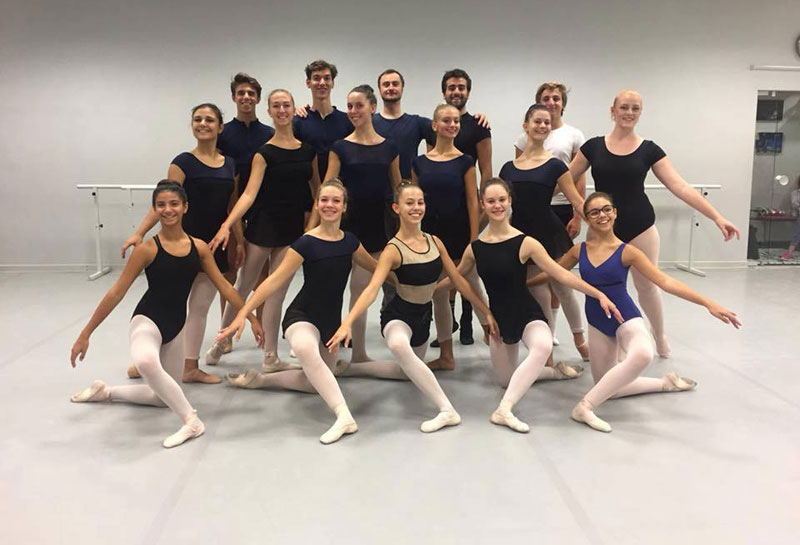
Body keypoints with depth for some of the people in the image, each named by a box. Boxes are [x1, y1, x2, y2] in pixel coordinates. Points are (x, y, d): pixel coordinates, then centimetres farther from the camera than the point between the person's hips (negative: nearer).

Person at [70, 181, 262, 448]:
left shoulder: (199, 247, -2)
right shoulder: (147, 249, -13)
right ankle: (191, 420, -25)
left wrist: (252, 318, 5)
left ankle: (106, 392, 34)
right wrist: (85, 335, -8)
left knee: (163, 396, 13)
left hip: (176, 324, 5)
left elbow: (224, 286, 4)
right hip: (148, 318, -5)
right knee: (145, 361, -41)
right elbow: (116, 293, -9)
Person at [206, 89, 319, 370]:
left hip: (294, 228, 3)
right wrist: (227, 224, -27)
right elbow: (250, 193, -15)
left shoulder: (308, 149, 6)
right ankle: (221, 342, 26)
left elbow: (317, 190, 13)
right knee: (243, 287, 8)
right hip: (263, 225, -3)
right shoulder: (264, 152, -6)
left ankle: (270, 357, 12)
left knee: (276, 293, 5)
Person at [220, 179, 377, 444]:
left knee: (315, 381, 15)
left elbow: (376, 268, 18)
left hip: (331, 319, 6)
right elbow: (274, 281, -21)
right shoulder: (306, 243, -16)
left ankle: (258, 379, 34)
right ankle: (344, 416, -40)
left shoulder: (350, 242, -1)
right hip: (302, 315, -6)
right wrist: (243, 313, -29)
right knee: (306, 349, -42)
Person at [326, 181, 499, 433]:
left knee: (409, 369, 24)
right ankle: (447, 410, -35)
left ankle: (350, 367, 40)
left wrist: (486, 312, 6)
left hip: (423, 315, 7)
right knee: (399, 346, -42)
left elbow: (458, 280, 4)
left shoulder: (435, 241, -4)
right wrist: (347, 323, -46)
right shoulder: (393, 250, -20)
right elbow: (372, 289, -32)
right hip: (398, 315, -7)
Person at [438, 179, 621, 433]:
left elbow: (561, 274, -15)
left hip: (527, 313, -4)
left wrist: (599, 295, -20)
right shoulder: (474, 248, -4)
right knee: (506, 380, 11)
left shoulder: (525, 243, -15)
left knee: (543, 346, -39)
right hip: (498, 316, 4)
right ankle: (557, 371, 35)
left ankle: (504, 409, -33)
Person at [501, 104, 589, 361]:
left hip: (549, 234, -1)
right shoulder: (508, 168, 5)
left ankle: (579, 337, 38)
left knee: (563, 289, 12)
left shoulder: (555, 166, -3)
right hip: (520, 235, 2)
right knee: (540, 296, 5)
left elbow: (578, 202, -7)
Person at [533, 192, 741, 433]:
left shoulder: (627, 251, -12)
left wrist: (708, 303, -21)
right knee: (607, 388, 8)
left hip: (625, 317, -4)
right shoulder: (579, 250, -2)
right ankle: (666, 382, 31)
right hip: (597, 323, 4)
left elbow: (665, 282, -15)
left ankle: (586, 405, -27)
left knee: (642, 354, -40)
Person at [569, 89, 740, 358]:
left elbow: (680, 187, -5)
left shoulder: (649, 150, -1)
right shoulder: (593, 146, 0)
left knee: (646, 285, 8)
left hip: (640, 226, 0)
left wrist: (717, 217, -11)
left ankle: (660, 336, 33)